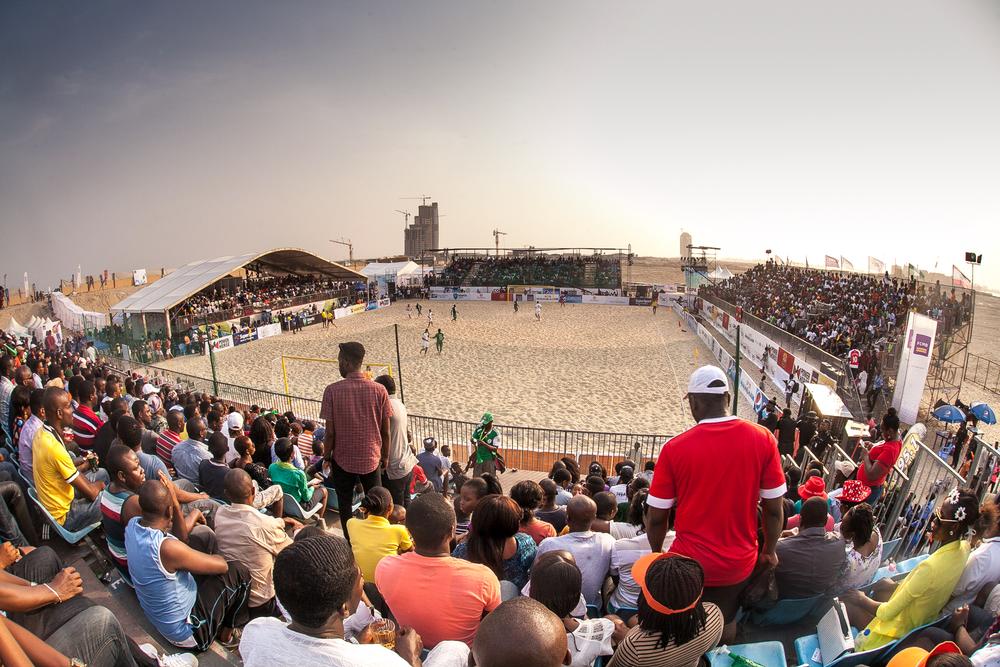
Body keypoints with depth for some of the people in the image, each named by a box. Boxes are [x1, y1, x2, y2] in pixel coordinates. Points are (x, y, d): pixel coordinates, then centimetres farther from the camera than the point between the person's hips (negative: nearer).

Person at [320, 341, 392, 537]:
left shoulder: (333, 391, -15)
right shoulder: (379, 390, -10)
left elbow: (330, 432, -12)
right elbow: (385, 431, -5)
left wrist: (326, 456, 4)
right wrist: (385, 456, 10)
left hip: (343, 459, -1)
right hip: (371, 459, 1)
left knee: (345, 506, 17)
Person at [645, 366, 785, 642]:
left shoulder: (675, 448, -19)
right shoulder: (763, 439, -13)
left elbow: (657, 517, -10)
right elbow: (774, 509, -4)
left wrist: (657, 553, 10)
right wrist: (769, 550, 14)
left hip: (690, 563, -2)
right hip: (740, 564, 3)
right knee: (725, 626, 29)